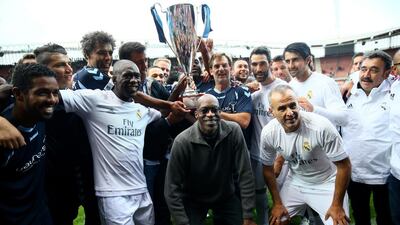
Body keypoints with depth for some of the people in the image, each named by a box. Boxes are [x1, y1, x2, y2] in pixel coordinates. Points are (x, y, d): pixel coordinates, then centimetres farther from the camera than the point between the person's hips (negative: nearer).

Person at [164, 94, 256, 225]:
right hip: (192, 200, -1)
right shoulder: (182, 141, -25)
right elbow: (173, 188, -19)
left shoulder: (233, 131, -20)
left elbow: (245, 175, -17)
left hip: (226, 197, 2)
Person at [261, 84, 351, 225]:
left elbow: (343, 165, -19)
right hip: (295, 183, 3)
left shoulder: (321, 127, -30)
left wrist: (337, 205, -14)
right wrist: (277, 203, 2)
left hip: (327, 185, -3)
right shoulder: (268, 133, -18)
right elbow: (268, 168, -2)